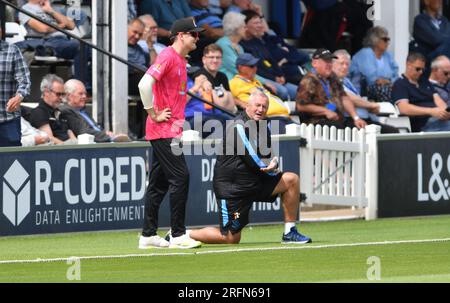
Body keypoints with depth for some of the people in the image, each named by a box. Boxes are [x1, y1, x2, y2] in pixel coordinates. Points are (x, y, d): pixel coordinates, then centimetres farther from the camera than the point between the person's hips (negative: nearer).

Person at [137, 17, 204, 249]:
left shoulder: (181, 60, 17)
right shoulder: (168, 56, -13)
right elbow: (145, 84, -24)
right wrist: (154, 114, -18)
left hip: (171, 131, 10)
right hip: (163, 130, -10)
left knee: (159, 183, 11)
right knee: (180, 177, -12)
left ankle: (148, 236, 15)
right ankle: (178, 235, -10)